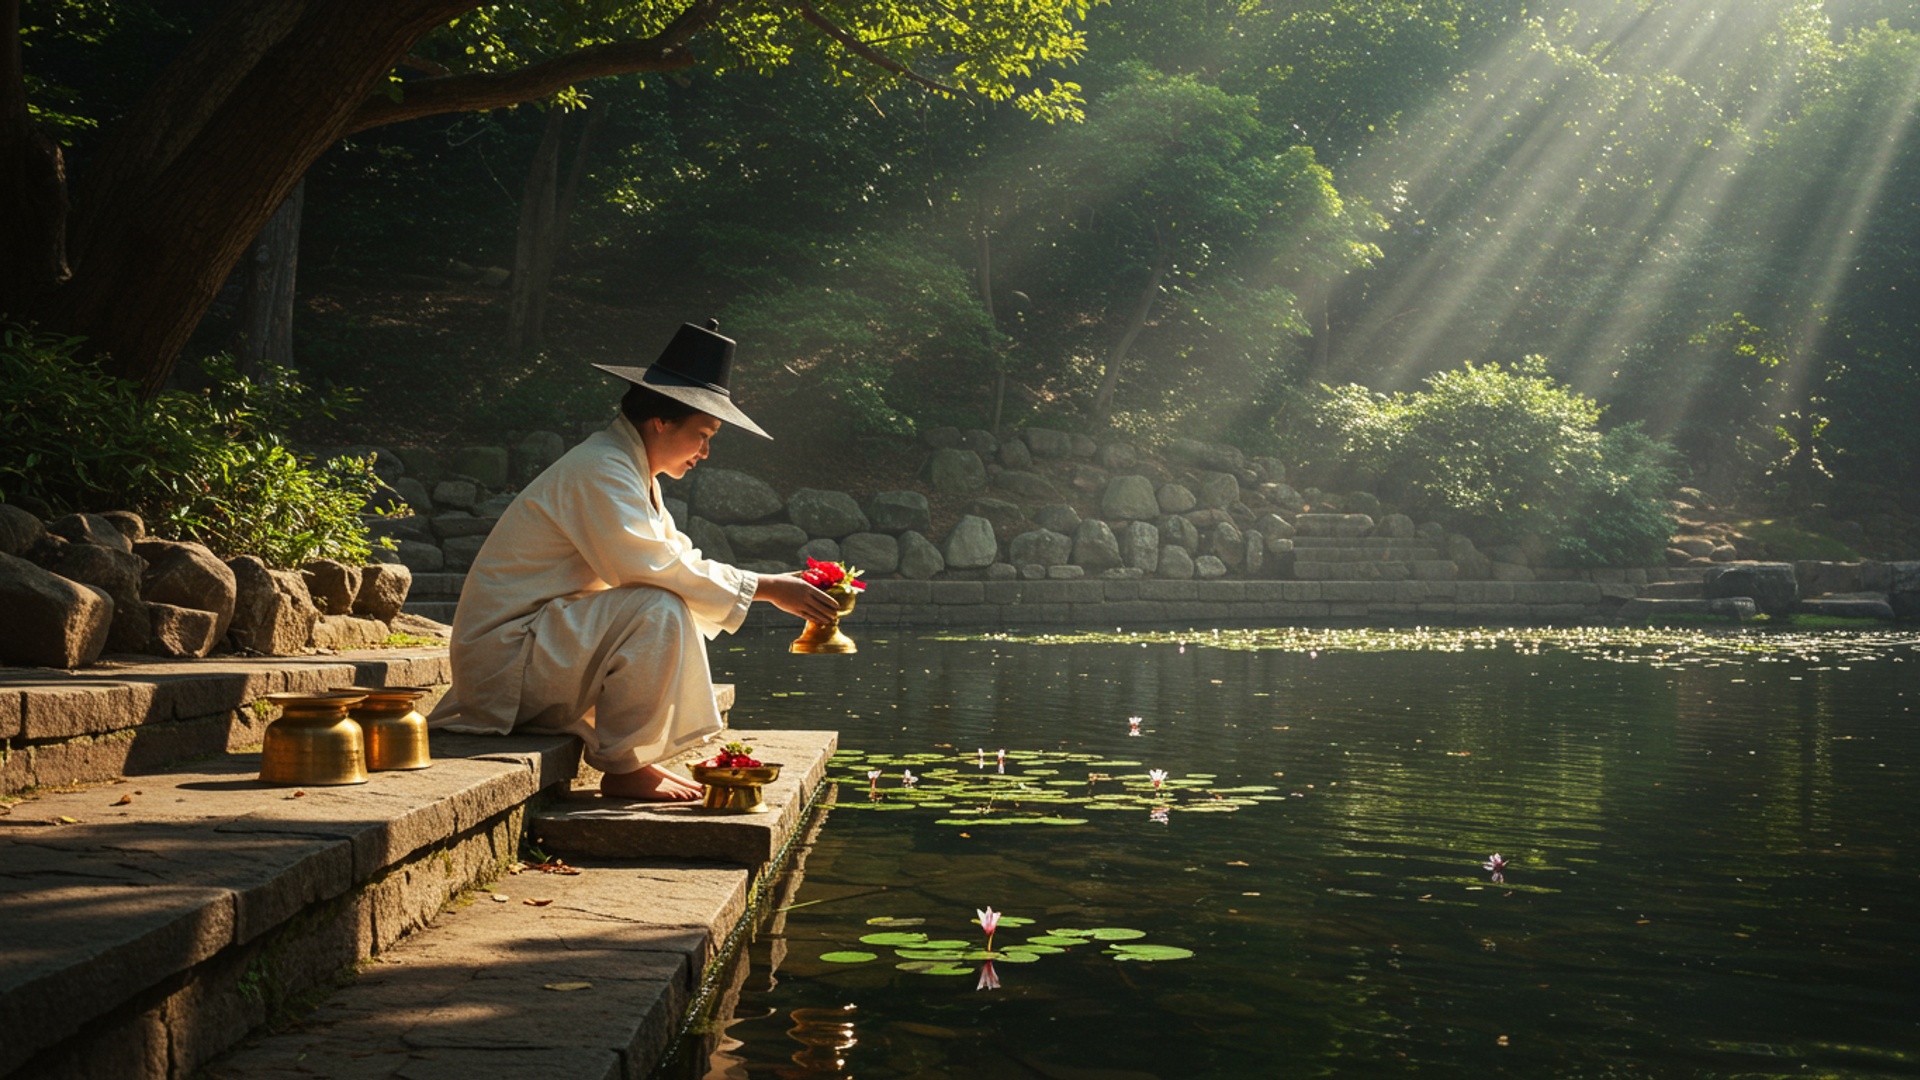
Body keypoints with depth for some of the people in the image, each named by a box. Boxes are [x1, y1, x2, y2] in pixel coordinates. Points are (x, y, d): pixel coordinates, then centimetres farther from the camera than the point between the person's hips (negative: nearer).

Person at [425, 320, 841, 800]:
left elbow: (678, 559, 15)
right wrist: (764, 588, -20)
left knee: (676, 610, 12)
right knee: (659, 609, -26)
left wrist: (774, 587, 2)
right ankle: (623, 768, -16)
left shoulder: (632, 471, 15)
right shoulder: (600, 471, -18)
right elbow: (657, 567, -27)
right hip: (504, 652, -10)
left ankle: (637, 758, 7)